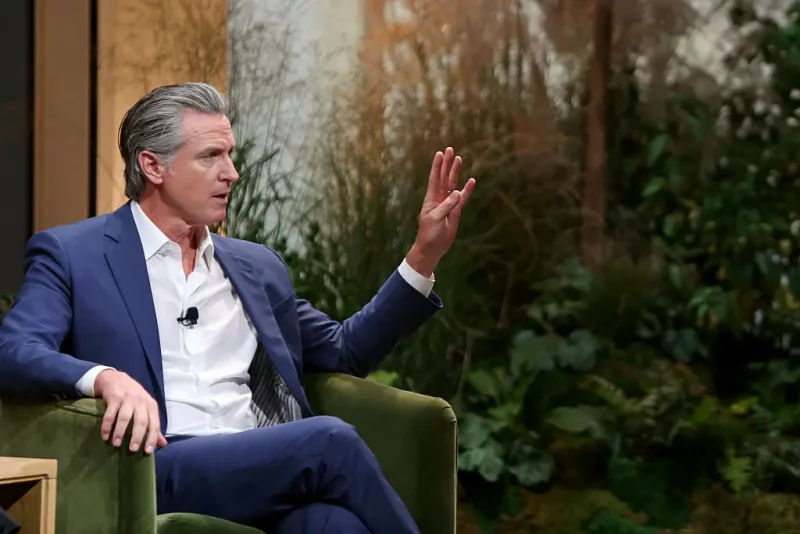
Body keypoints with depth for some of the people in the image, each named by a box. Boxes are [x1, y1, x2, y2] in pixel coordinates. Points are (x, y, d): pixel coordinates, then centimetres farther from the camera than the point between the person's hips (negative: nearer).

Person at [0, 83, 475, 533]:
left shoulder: (256, 267, 26)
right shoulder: (70, 253, 9)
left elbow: (344, 352, 31)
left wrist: (425, 255, 21)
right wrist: (106, 378, -28)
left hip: (270, 473, 4)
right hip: (158, 471, -4)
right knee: (330, 440, -28)